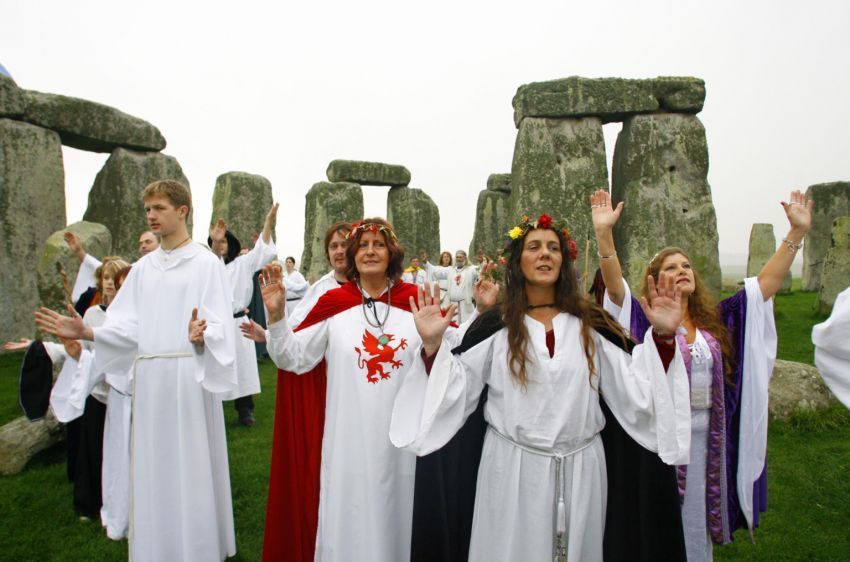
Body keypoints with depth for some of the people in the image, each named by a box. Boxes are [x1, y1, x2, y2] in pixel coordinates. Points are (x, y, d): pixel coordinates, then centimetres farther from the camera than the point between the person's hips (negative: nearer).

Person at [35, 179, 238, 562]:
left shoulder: (206, 263, -4)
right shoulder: (143, 267, 13)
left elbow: (219, 329, -11)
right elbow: (128, 327, 9)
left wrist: (199, 336, -32)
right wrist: (85, 332, -6)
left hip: (189, 376, -5)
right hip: (149, 377, 6)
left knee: (191, 464, 2)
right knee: (152, 466, 12)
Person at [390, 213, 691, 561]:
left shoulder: (591, 323, 3)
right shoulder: (495, 325, -2)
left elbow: (633, 388, 0)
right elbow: (454, 390, -4)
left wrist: (661, 336, -9)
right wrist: (433, 344, -18)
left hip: (580, 469, 2)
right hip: (513, 469, -2)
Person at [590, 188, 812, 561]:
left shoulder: (717, 320, 5)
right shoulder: (644, 321, -7)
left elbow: (767, 281, 4)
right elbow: (615, 285, -24)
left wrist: (797, 231, -3)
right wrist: (604, 233, -37)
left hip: (706, 437, 4)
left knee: (696, 521, 20)